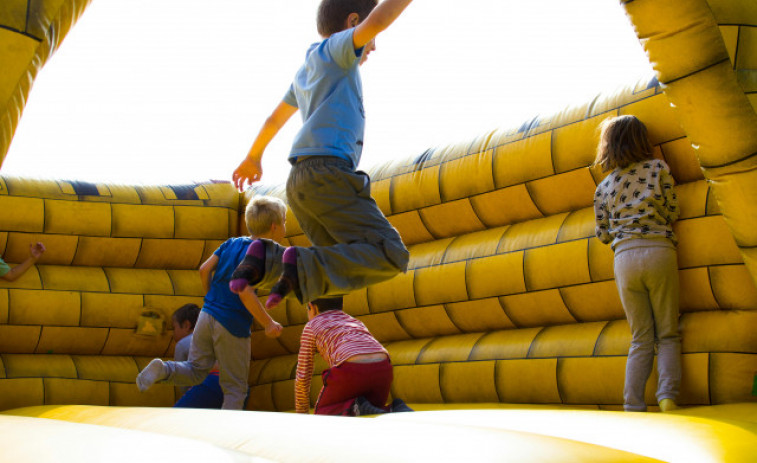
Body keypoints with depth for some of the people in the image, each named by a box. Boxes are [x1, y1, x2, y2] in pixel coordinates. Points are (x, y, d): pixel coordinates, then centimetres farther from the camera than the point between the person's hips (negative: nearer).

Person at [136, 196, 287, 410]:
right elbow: (245, 292, -23)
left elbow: (204, 269, 9)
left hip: (207, 315, 6)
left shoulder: (231, 243, 10)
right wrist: (268, 323, -16)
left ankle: (162, 369, -11)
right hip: (232, 327, -6)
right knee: (235, 387, 7)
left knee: (196, 371, 15)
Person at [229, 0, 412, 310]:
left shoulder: (305, 73, 29)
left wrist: (253, 157, 56)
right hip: (328, 174, -9)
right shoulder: (333, 47, 5)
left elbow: (275, 118, 42)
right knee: (391, 257, -13)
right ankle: (302, 267, -25)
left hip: (301, 181, 9)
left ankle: (266, 260, -8)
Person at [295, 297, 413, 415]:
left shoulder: (312, 326, 22)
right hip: (382, 370, 5)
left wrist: (301, 414, 33)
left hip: (351, 371, -5)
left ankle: (356, 409, -12)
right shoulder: (356, 322, 36)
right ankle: (398, 411, -6)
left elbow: (302, 376, 21)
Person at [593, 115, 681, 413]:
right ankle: (667, 397, -13)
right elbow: (672, 213, 6)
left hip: (625, 257, 2)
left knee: (641, 338, 9)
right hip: (659, 251, -2)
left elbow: (604, 234, 13)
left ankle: (633, 406, 0)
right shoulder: (658, 168, 6)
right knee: (667, 334, 5)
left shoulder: (603, 187, 12)